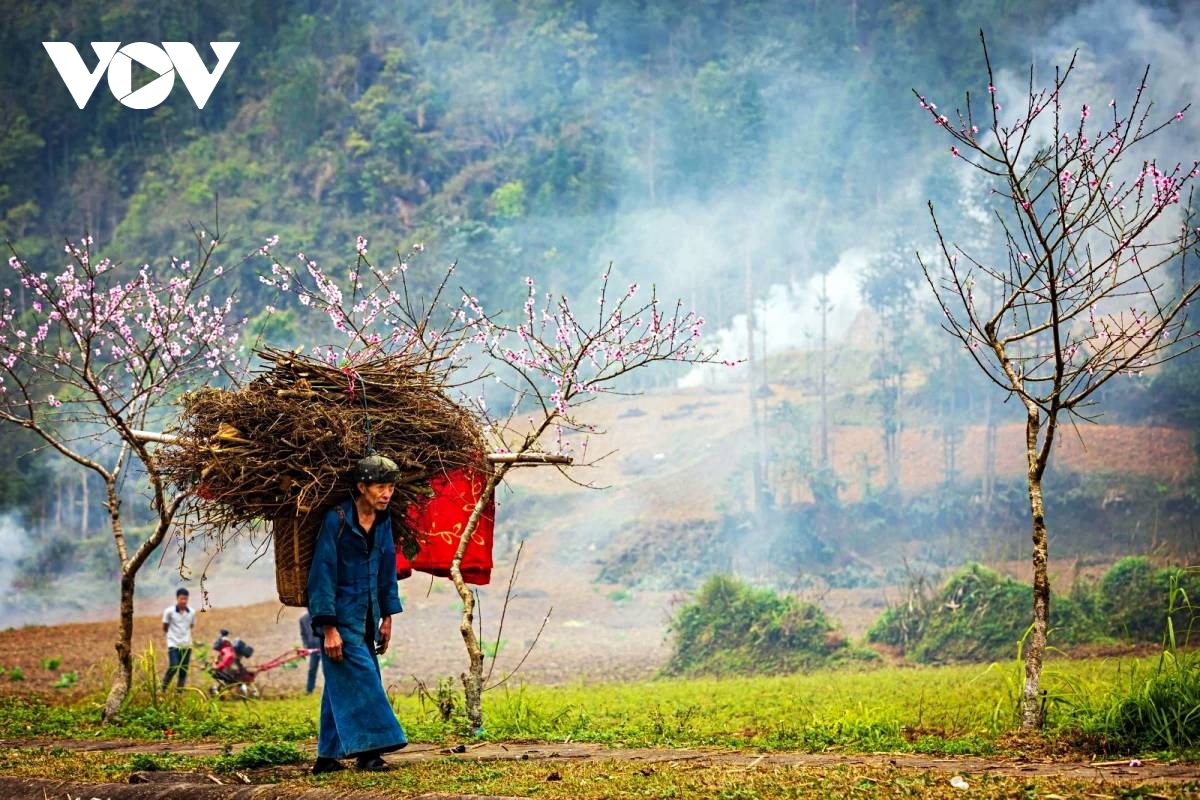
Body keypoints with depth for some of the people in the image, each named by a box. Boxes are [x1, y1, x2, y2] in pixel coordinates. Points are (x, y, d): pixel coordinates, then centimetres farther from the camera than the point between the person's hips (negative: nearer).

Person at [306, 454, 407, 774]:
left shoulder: (383, 522, 5)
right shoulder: (336, 520, -16)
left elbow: (387, 570, 15)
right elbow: (323, 575, -16)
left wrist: (387, 617, 15)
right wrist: (328, 629, -18)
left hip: (366, 618, 7)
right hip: (341, 616, -7)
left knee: (342, 686, 10)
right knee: (360, 680, -12)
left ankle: (327, 757, 15)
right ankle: (368, 751, -10)